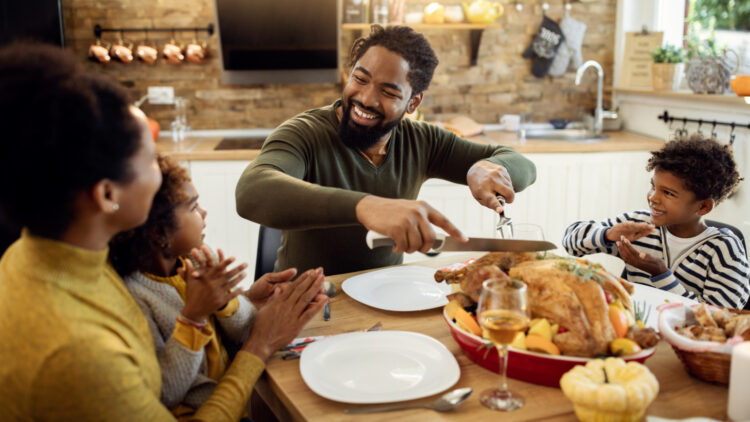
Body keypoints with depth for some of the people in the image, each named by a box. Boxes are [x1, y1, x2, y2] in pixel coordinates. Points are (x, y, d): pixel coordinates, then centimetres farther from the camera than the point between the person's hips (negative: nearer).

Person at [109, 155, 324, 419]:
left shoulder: (198, 257, -3)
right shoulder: (132, 296, -21)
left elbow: (241, 334, 4)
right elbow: (162, 396, -21)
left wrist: (225, 297, -17)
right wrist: (193, 316, -28)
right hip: (193, 411, -6)